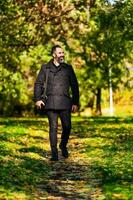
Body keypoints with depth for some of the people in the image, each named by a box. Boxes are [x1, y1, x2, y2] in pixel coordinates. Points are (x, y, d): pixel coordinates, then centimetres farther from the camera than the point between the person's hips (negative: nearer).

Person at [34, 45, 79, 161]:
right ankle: (54, 153, 4)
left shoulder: (68, 68, 11)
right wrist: (38, 99, -5)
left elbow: (74, 86, 12)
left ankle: (63, 145, 22)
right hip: (51, 103, -1)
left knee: (67, 126, -5)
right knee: (53, 128, -2)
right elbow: (38, 84, 9)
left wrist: (75, 102, 6)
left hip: (65, 103, 1)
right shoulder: (45, 68, 10)